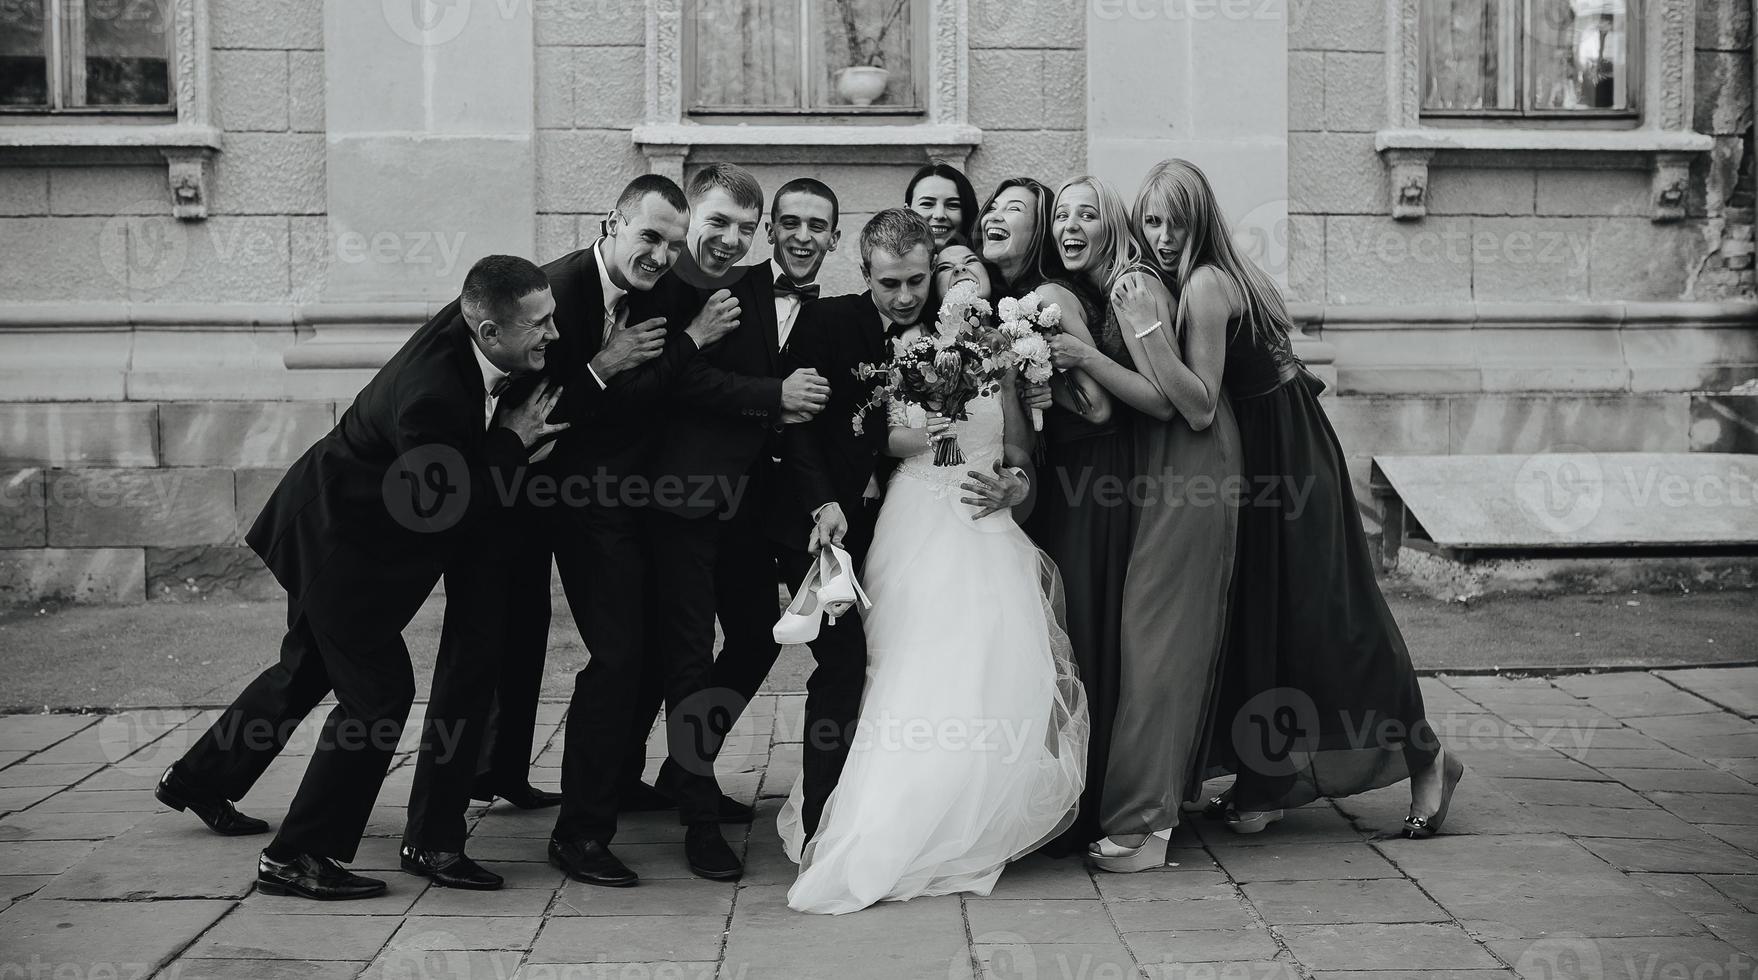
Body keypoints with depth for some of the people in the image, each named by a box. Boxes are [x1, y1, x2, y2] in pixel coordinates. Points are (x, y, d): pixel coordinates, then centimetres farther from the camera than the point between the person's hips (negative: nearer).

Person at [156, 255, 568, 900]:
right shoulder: (430, 394, -36)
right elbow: (443, 511, -28)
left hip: (339, 525, 10)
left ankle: (196, 781, 46)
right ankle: (296, 857, 5)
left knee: (309, 669, 24)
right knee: (379, 690, -7)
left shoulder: (467, 323, -12)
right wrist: (512, 441, -22)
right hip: (339, 542, -10)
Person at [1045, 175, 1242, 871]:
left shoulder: (1136, 288, -14)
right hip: (1145, 472, 8)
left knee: (1160, 631, -7)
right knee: (1140, 626, 12)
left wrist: (1087, 359, -26)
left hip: (1188, 470, -8)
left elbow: (1167, 402, -19)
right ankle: (1170, 788, 25)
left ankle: (1142, 822, -4)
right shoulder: (1073, 295, 11)